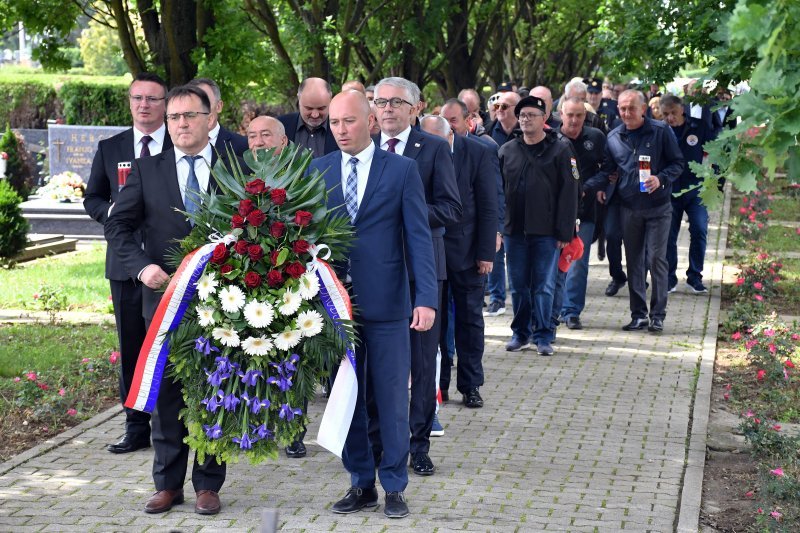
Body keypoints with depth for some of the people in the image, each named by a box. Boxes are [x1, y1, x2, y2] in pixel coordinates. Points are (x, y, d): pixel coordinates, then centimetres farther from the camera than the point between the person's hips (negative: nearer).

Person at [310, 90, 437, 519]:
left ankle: (394, 487, 15)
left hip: (386, 303, -3)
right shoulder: (318, 170, 8)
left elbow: (418, 237, -4)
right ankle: (361, 483, 21)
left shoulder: (402, 169, -1)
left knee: (392, 399, 4)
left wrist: (426, 298, -13)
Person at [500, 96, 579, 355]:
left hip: (546, 232, -3)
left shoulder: (560, 149, 0)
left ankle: (543, 335, 9)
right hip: (514, 230, 3)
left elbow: (569, 193, -4)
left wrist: (565, 232, -9)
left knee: (544, 286, 0)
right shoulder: (507, 151, 10)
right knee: (518, 285, 9)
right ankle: (521, 332, 20)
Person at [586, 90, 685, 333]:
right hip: (629, 209, 4)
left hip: (658, 206, -4)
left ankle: (657, 315, 2)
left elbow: (677, 163, 0)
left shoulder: (661, 131, -5)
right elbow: (607, 170, 11)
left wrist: (661, 179, -19)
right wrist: (588, 186, -6)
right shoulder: (613, 137, 5)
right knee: (634, 262, 7)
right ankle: (638, 315, 14)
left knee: (656, 259, -5)